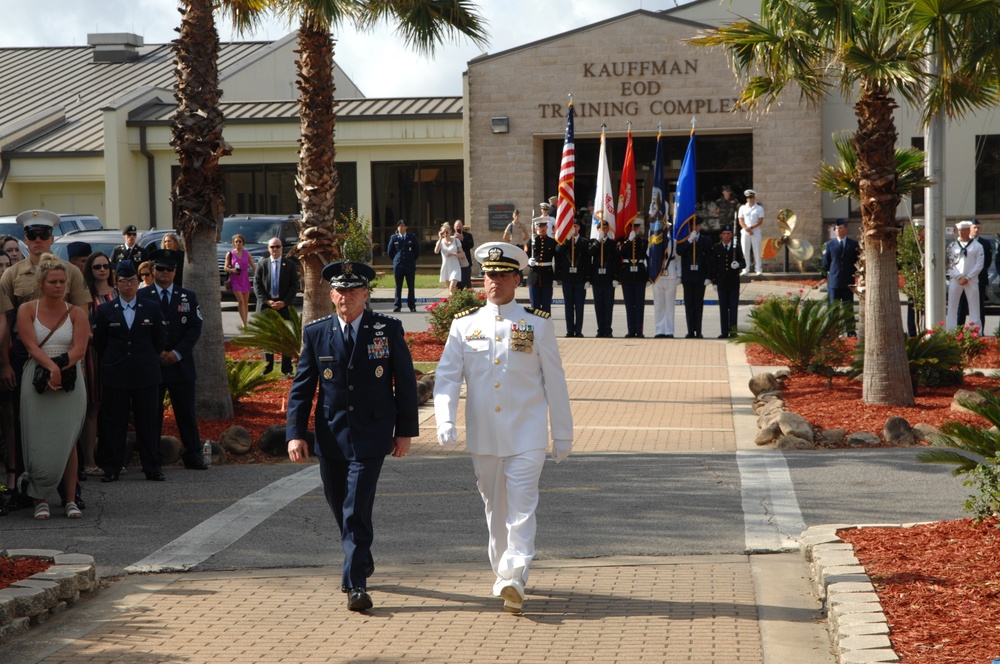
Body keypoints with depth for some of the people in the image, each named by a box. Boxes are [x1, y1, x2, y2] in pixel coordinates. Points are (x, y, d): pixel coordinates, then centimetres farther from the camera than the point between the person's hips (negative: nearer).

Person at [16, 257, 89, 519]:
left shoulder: (75, 313, 7)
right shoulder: (27, 310, 4)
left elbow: (79, 350, -4)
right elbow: (31, 345, -7)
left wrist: (59, 368, -18)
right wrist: (51, 367, -21)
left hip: (69, 382, 1)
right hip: (36, 381, -1)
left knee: (67, 442, 1)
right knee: (39, 443, -2)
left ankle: (71, 500, 4)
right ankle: (40, 500, 6)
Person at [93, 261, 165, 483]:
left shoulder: (152, 308, 7)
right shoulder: (105, 310, 5)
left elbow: (159, 340, 13)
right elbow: (99, 343, 9)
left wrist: (147, 360, 12)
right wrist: (112, 362, 9)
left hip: (146, 374, 0)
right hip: (115, 374, 0)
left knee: (148, 421, 2)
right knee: (113, 422, 1)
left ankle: (152, 468, 8)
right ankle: (112, 468, 8)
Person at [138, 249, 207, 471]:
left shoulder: (188, 297, 10)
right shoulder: (142, 296, 4)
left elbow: (195, 327, 3)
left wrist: (177, 353, -9)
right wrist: (157, 353, -11)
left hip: (181, 364, 2)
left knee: (186, 411, 4)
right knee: (151, 413, 0)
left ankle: (192, 456, 10)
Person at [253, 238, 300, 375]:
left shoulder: (290, 265, 5)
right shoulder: (261, 264, 7)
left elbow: (294, 286, 1)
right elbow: (257, 285, 3)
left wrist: (284, 302, -11)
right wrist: (267, 301, -10)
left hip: (284, 306, -1)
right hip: (265, 306, 1)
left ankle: (287, 368, 5)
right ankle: (267, 367, 10)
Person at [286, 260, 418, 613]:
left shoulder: (389, 329, -1)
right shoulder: (316, 333, 3)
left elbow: (406, 382, 3)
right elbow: (301, 386, 4)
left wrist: (406, 431, 1)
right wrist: (295, 433, -5)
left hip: (370, 435, -3)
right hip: (331, 435, 3)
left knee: (357, 509, -11)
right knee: (340, 506, 14)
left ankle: (355, 583, -5)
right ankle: (361, 560, 39)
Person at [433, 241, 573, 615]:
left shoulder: (537, 325, 1)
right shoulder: (464, 325, 4)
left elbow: (554, 383, 5)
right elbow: (447, 376, -1)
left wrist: (563, 436, 6)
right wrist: (444, 419, -18)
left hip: (526, 436, -3)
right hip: (483, 437, 3)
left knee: (521, 507, -12)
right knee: (495, 509, 13)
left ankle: (514, 580, -20)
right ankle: (503, 575, 27)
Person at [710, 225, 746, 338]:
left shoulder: (736, 248, 5)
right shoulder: (716, 249, 5)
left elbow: (743, 263, 6)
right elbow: (713, 266, 5)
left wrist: (738, 265, -18)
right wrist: (714, 282, 0)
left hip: (734, 282, 0)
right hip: (721, 282, 0)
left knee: (734, 307, -2)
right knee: (723, 307, 2)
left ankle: (733, 329, -2)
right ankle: (724, 332, 3)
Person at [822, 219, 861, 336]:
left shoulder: (854, 244, 4)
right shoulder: (830, 245, 5)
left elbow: (858, 261, 4)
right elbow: (825, 264, 8)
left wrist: (853, 272, -2)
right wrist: (832, 272, 5)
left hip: (848, 281, 0)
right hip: (834, 281, 0)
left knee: (849, 306, 4)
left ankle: (850, 330, 6)